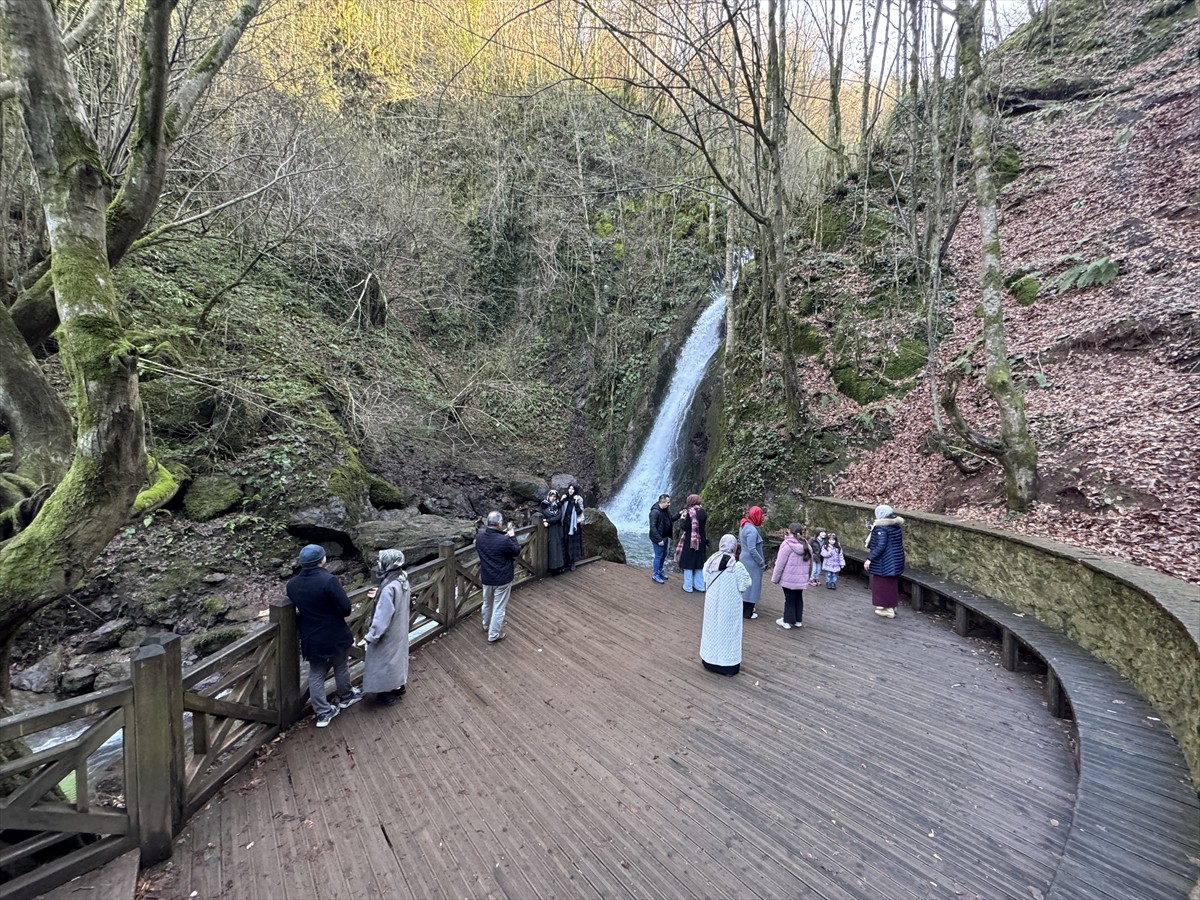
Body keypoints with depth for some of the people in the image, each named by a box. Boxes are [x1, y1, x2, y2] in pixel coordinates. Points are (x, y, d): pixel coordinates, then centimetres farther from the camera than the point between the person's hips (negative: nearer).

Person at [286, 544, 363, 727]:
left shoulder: (292, 585, -4)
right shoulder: (328, 580, -25)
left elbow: (297, 608, 8)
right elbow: (345, 608, -22)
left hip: (311, 639, 4)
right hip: (335, 636, -4)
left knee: (316, 675, 16)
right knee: (341, 668, 20)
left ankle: (323, 713, 22)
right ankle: (345, 697, 40)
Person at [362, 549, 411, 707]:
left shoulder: (389, 588, -33)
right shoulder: (403, 579, -7)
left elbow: (382, 616, -28)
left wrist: (370, 636, -19)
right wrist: (381, 595, 16)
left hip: (388, 633, -8)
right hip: (400, 629, 8)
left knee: (385, 660, 11)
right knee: (397, 655, 25)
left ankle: (388, 694, 28)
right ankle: (399, 685, 43)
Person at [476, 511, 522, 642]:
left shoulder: (479, 537, -10)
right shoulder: (504, 540, -28)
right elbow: (517, 552, -11)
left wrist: (502, 534, 7)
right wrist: (512, 536, -1)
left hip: (486, 577, 6)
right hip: (502, 579, -6)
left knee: (487, 603, 28)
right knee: (499, 608, 11)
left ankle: (487, 625, 51)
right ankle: (494, 635, 22)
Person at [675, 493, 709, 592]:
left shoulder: (690, 512, -17)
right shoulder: (703, 512, 2)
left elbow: (684, 527, -18)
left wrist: (682, 518, -2)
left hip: (690, 541, -6)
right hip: (701, 541, 6)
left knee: (688, 563, 4)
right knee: (699, 563, 15)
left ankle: (688, 587, 10)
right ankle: (699, 585, 22)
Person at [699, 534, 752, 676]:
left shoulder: (710, 561, -9)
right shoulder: (737, 566, -21)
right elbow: (746, 583, -11)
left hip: (712, 602, 4)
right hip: (729, 604, -4)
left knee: (712, 628, 17)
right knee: (728, 630, 8)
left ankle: (710, 660, 30)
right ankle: (729, 665, 16)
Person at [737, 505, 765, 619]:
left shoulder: (744, 526, 6)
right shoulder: (752, 530, -23)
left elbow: (740, 541, 17)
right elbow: (752, 550, -25)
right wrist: (762, 562, -15)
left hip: (745, 559, 9)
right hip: (752, 562, -9)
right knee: (751, 585, 0)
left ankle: (745, 607, 31)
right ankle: (747, 612, 8)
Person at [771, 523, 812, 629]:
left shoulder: (787, 544, -14)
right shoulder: (807, 546, 7)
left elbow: (780, 564, -13)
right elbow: (810, 564, 16)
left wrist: (775, 578, -4)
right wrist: (807, 576, 26)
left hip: (789, 578, -6)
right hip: (802, 579, 6)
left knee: (789, 599, 4)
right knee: (798, 598, 16)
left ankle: (788, 621, 12)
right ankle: (798, 620, 24)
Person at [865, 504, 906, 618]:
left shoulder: (881, 528, -21)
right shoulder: (895, 526, 5)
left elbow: (880, 546, -27)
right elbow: (896, 543, 14)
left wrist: (870, 558, -23)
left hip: (884, 562, -9)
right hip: (895, 561, 9)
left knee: (884, 584, 5)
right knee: (891, 583, 20)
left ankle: (888, 610, 12)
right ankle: (891, 606, 32)